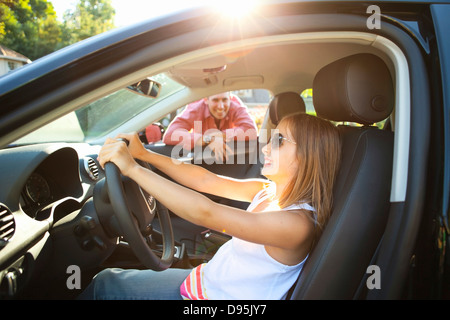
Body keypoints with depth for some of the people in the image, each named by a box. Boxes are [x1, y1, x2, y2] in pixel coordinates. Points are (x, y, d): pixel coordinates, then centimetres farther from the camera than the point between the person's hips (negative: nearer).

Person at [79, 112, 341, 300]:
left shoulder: (299, 222, -31)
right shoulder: (268, 190, -4)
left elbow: (205, 213, -36)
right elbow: (207, 182, -4)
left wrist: (133, 168, -32)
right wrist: (144, 154, -8)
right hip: (206, 277, 7)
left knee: (105, 285, 4)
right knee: (107, 279, 12)